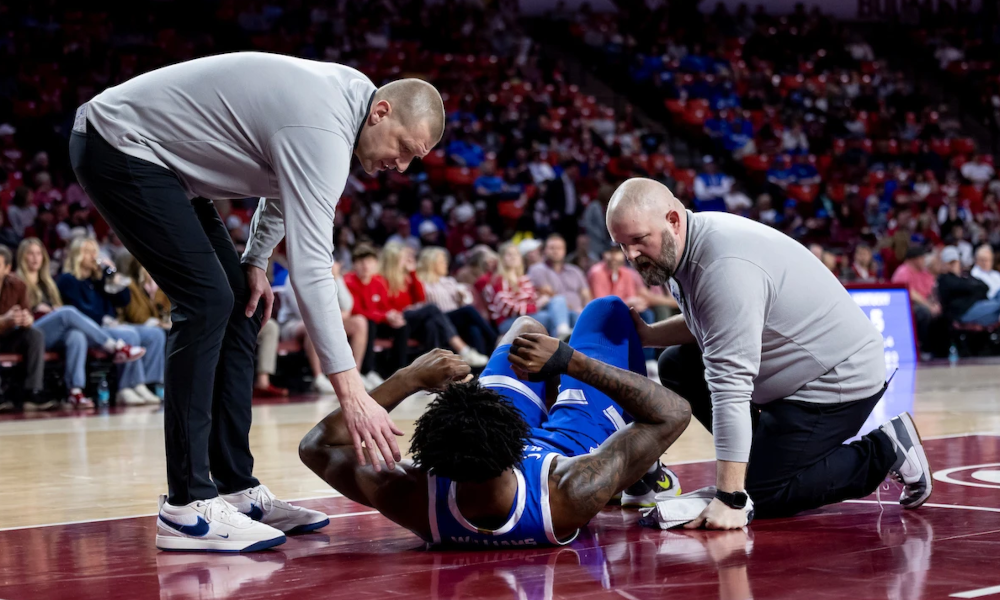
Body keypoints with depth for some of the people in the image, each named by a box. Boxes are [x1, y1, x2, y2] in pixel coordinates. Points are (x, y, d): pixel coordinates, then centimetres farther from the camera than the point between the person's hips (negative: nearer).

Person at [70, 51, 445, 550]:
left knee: (240, 304, 5)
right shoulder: (322, 129, -28)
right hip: (119, 147, -11)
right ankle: (185, 506, -17)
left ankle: (234, 488, 8)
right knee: (207, 300, -19)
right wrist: (351, 392, -37)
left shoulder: (348, 93, 2)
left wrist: (256, 260, 7)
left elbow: (283, 184, 20)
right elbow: (310, 266, -34)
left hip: (154, 154, 11)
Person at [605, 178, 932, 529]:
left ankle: (884, 452, 1)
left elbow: (730, 389, -35)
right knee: (676, 365, 8)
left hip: (837, 378, -10)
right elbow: (705, 325, 18)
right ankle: (766, 454, 9)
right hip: (797, 368, 10)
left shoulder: (725, 267, -31)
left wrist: (729, 499, -35)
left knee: (759, 496, -12)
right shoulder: (681, 248, -2)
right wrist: (648, 335, -2)